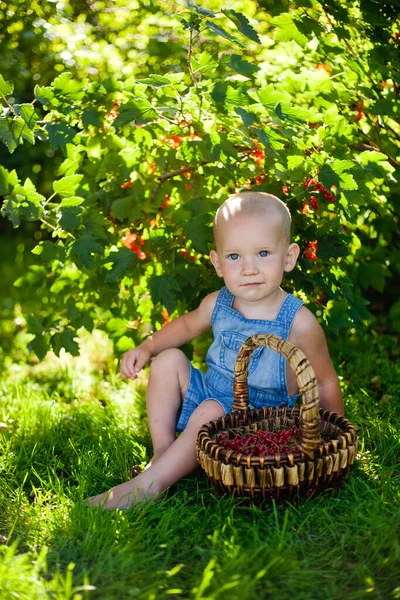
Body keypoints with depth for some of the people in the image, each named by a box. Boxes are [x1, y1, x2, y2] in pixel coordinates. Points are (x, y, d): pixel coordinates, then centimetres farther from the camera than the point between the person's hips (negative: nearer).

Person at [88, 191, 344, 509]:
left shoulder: (298, 323, -21)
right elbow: (187, 325, 18)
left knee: (210, 411, -32)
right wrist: (147, 347, 6)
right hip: (210, 394, 6)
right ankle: (162, 451, -3)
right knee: (169, 359, -3)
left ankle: (149, 483, -25)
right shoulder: (217, 304, -6)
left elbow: (326, 383, -9)